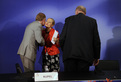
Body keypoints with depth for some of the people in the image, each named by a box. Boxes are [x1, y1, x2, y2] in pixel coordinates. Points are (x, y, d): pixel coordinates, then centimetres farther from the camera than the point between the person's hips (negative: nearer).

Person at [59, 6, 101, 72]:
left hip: (69, 55, 0)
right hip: (85, 56, 0)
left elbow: (62, 39, 5)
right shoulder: (92, 21, 11)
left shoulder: (69, 19, 10)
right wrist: (96, 57, 18)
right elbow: (96, 41, 9)